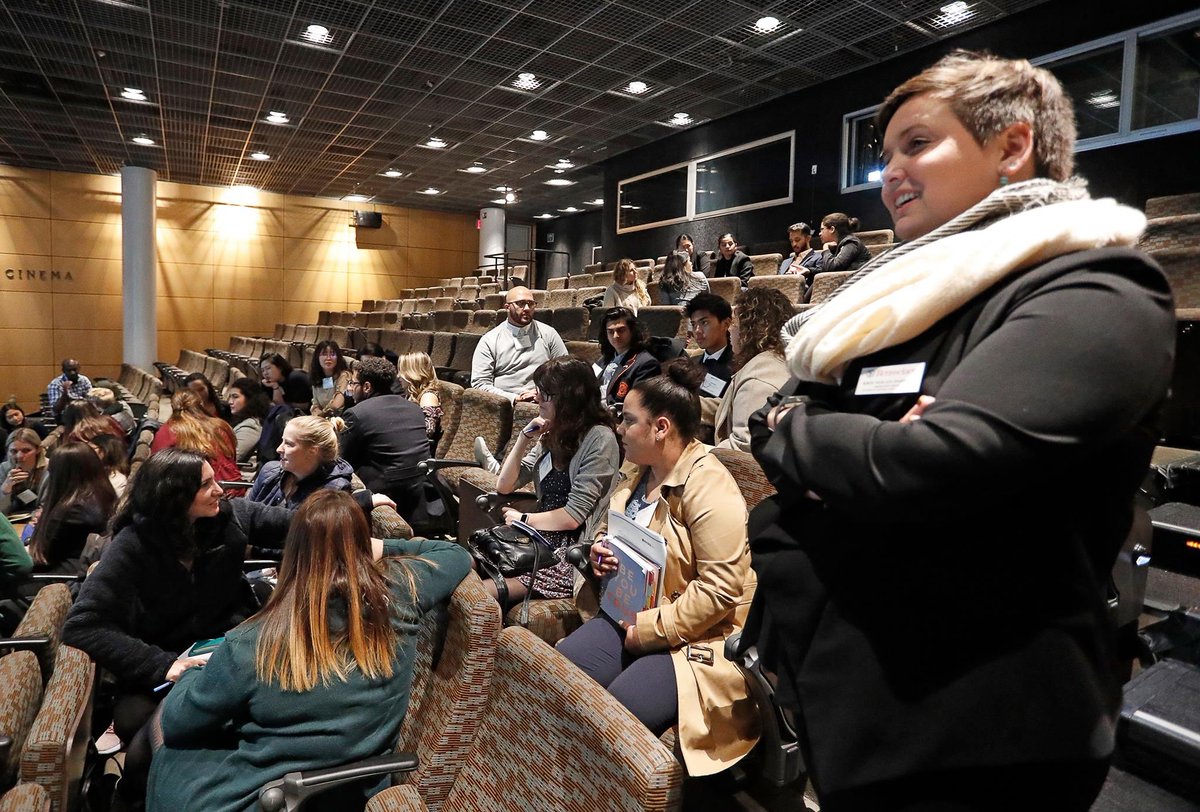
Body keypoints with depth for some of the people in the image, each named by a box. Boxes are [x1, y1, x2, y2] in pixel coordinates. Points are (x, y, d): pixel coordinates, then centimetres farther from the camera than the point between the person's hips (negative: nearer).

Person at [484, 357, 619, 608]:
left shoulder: (599, 439, -11)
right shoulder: (552, 436, 13)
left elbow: (572, 517, -14)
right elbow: (504, 486, 13)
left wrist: (522, 519, 1)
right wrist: (524, 437, 2)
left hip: (573, 551, -7)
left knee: (479, 591, -27)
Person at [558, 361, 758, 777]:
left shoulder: (709, 487, -20)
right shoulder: (636, 469, 6)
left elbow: (720, 588, -24)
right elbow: (612, 529, 24)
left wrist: (650, 629, -19)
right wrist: (599, 548, 1)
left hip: (694, 637, -8)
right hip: (629, 614, 8)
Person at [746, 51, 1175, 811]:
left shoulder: (1095, 298, -15)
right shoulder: (914, 293, 12)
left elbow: (924, 463, -30)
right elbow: (778, 414, 9)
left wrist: (792, 431, -11)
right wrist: (856, 445, -14)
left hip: (966, 729, -7)